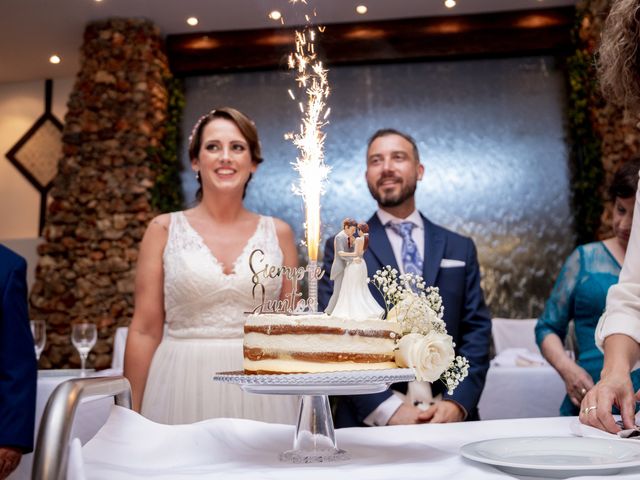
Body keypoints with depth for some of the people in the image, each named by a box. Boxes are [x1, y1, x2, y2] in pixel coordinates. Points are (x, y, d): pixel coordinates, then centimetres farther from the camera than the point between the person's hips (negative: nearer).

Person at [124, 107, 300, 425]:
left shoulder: (278, 233, 5)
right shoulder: (164, 229, 1)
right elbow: (144, 331, 1)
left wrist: (304, 405, 7)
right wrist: (132, 418, 0)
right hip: (183, 387, -1)